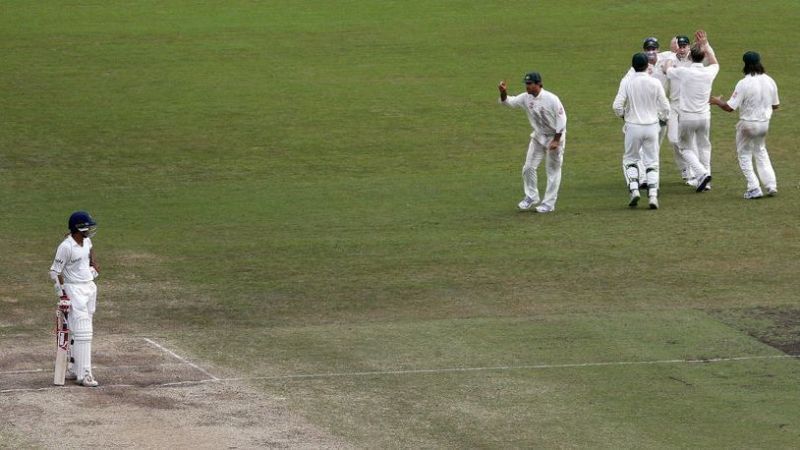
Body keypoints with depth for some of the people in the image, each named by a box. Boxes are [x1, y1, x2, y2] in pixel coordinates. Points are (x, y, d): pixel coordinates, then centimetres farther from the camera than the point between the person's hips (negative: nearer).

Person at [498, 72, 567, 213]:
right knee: (528, 168, 6)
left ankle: (549, 203, 8)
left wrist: (556, 140, -21)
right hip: (538, 137, 6)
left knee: (553, 170, 2)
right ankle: (531, 197, 21)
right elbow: (509, 102, -2)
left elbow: (561, 119, -19)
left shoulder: (551, 99, -23)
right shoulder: (526, 98, -5)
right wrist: (503, 93, -25)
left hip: (554, 136, -6)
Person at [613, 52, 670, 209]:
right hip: (651, 126, 1)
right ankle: (653, 195, -1)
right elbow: (665, 107, -2)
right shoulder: (655, 83, -6)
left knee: (630, 159, 16)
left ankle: (634, 189, -2)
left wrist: (622, 114, 9)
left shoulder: (626, 82, -9)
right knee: (652, 162, 9)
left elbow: (617, 105, -13)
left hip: (633, 126, -1)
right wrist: (662, 119, 19)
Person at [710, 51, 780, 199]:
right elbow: (775, 105, 8)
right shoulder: (770, 81, -3)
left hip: (748, 124, -5)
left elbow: (729, 107, -19)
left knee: (744, 155, 11)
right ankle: (771, 185, 17)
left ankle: (754, 189, 4)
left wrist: (718, 101, 0)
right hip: (764, 123, 5)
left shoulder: (744, 84, -20)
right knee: (760, 152, 25)